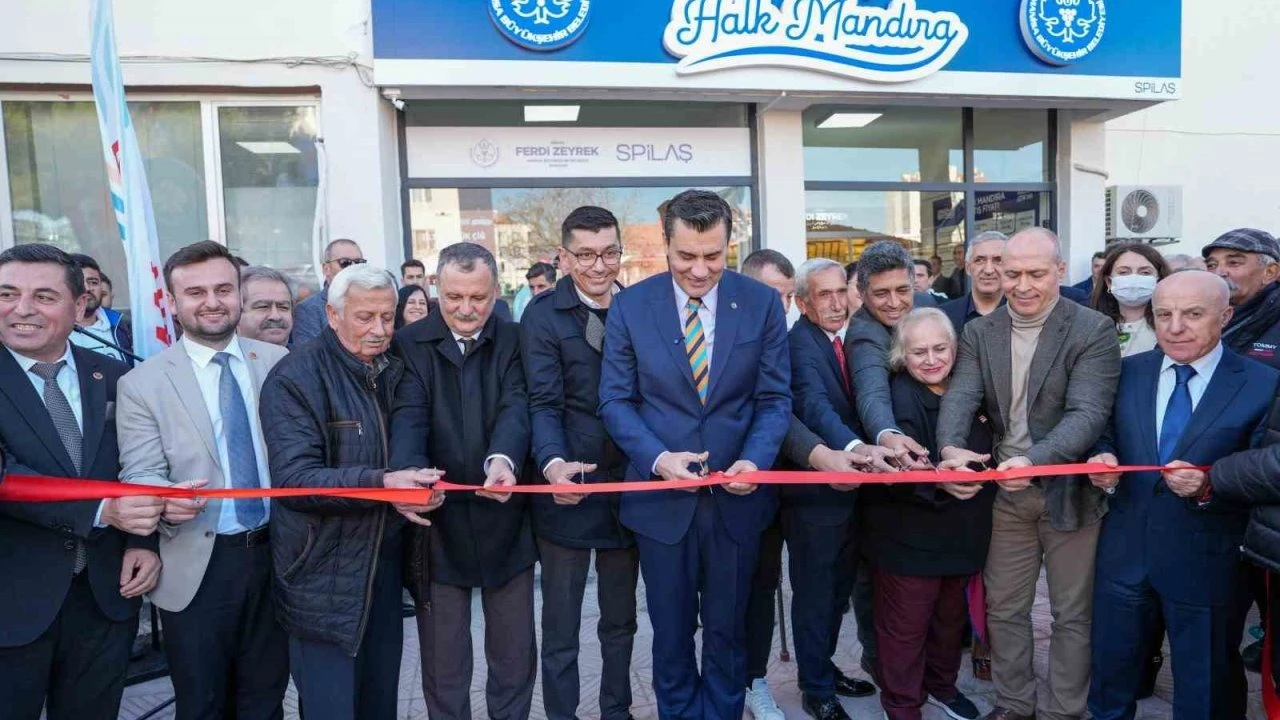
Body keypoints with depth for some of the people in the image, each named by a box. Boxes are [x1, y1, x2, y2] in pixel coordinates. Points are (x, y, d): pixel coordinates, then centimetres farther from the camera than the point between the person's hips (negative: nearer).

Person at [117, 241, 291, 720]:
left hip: (276, 554, 2)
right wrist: (165, 498, -31)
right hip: (197, 567, -2)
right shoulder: (141, 384, -5)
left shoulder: (278, 362, 2)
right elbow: (138, 474, -8)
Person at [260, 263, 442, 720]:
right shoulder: (294, 379, -12)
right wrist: (380, 483, -34)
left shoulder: (395, 371, 9)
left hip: (386, 569, 6)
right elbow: (293, 479, -21)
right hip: (324, 582, -6)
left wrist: (423, 485, -6)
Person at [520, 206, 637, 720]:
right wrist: (554, 464, -32)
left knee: (621, 621, 20)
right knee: (560, 630, 10)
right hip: (569, 489, -4)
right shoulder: (542, 315, -7)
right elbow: (544, 404, -14)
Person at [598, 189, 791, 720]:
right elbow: (615, 400, -4)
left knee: (727, 630, 18)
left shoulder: (762, 303, -4)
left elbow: (775, 397, -1)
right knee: (671, 632, 17)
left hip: (736, 495, 1)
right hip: (661, 496, 0)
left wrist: (755, 459, -18)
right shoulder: (630, 306, -6)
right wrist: (657, 458, -19)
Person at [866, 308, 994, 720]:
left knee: (951, 618, 22)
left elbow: (984, 453, 16)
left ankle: (942, 686, 43)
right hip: (910, 537, -7)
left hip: (962, 533, 7)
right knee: (905, 627, 5)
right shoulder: (896, 400, -17)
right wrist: (939, 481, -38)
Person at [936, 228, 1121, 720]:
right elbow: (960, 398, -13)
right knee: (1003, 608, 15)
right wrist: (951, 447, -35)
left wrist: (1035, 459, -40)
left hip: (1070, 491, -3)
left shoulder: (1094, 331, -12)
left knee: (1072, 614, 12)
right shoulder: (979, 333, 0)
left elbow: (1088, 413, -23)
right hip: (1006, 492, 4)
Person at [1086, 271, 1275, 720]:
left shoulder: (1264, 385, -10)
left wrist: (1210, 486, -28)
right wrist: (1102, 460, -16)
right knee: (1110, 677, 21)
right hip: (1125, 553, 3)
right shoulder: (1128, 372, 1)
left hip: (1208, 564, -3)